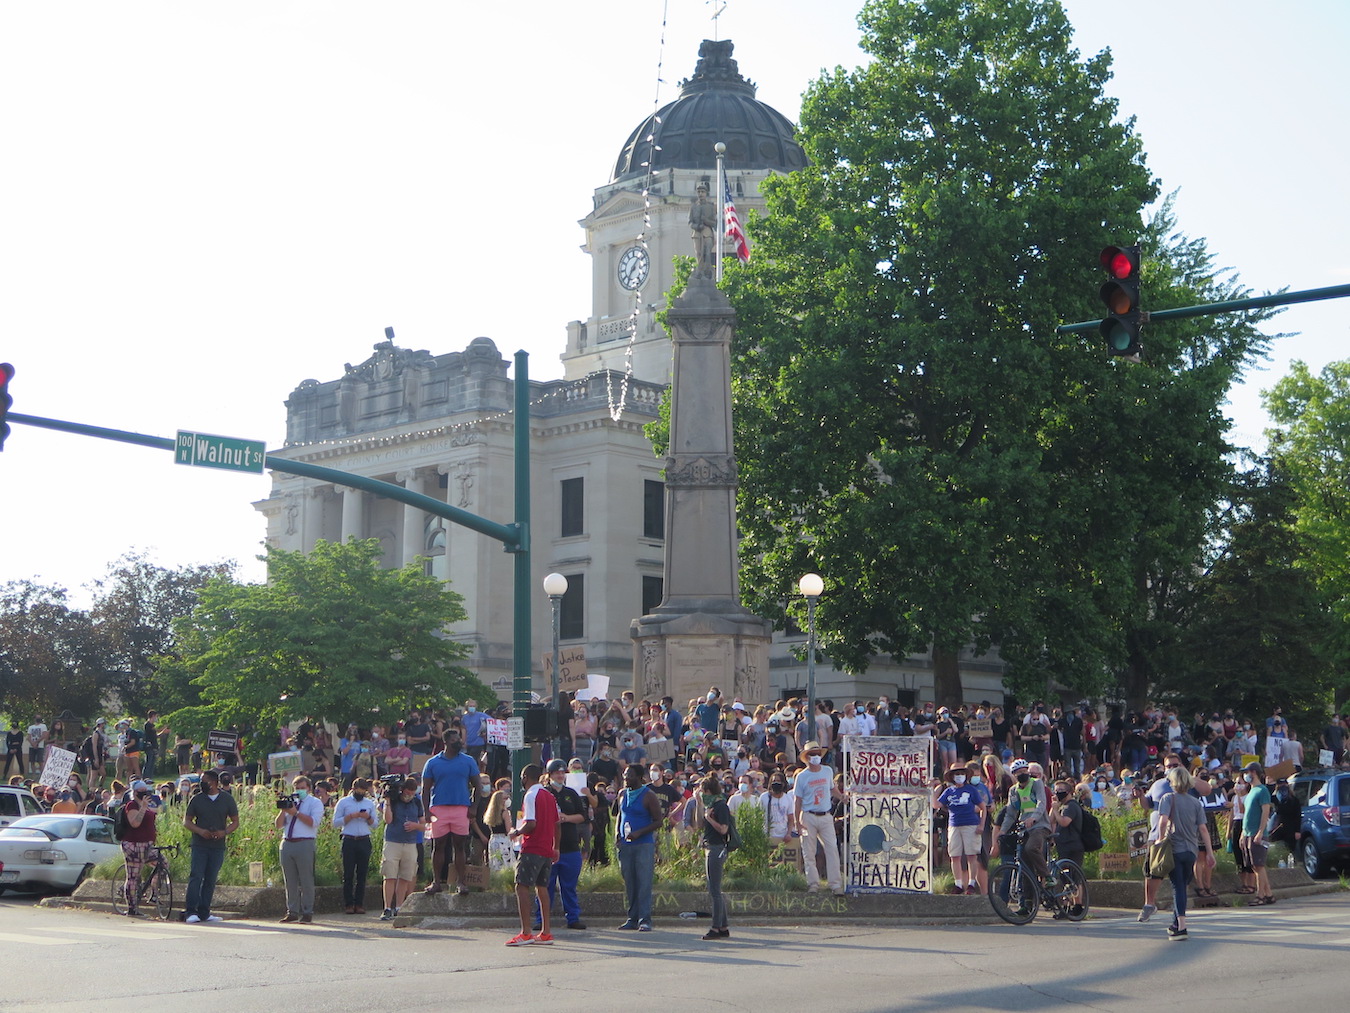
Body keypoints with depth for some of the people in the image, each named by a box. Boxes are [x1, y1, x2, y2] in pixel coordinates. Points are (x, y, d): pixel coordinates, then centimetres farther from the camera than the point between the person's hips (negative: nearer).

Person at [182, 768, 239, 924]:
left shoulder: (227, 799, 6)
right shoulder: (196, 799, 5)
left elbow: (235, 821, 9)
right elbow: (186, 821, 7)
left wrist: (224, 832, -11)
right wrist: (200, 831, -12)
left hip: (218, 846, 1)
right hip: (199, 845, -1)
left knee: (210, 880, 5)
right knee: (196, 877, -11)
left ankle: (204, 912, 11)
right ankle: (191, 912, -11)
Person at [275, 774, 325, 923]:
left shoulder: (315, 803, 5)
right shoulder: (290, 802, 20)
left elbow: (313, 822, -11)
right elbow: (278, 825, 16)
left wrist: (296, 813, -10)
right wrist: (283, 810, -1)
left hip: (305, 844, -5)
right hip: (287, 843, 5)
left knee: (306, 880, -4)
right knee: (290, 881, 7)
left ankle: (307, 913, 0)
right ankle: (292, 912, 12)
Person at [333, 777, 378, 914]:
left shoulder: (370, 804, 16)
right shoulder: (343, 802, 5)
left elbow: (375, 824, 15)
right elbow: (335, 822, 0)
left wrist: (368, 818, -5)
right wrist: (351, 816, -11)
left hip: (364, 841, 3)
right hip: (349, 841, -3)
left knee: (362, 874, 1)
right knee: (348, 874, -3)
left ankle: (359, 904, 5)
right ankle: (348, 904, 1)